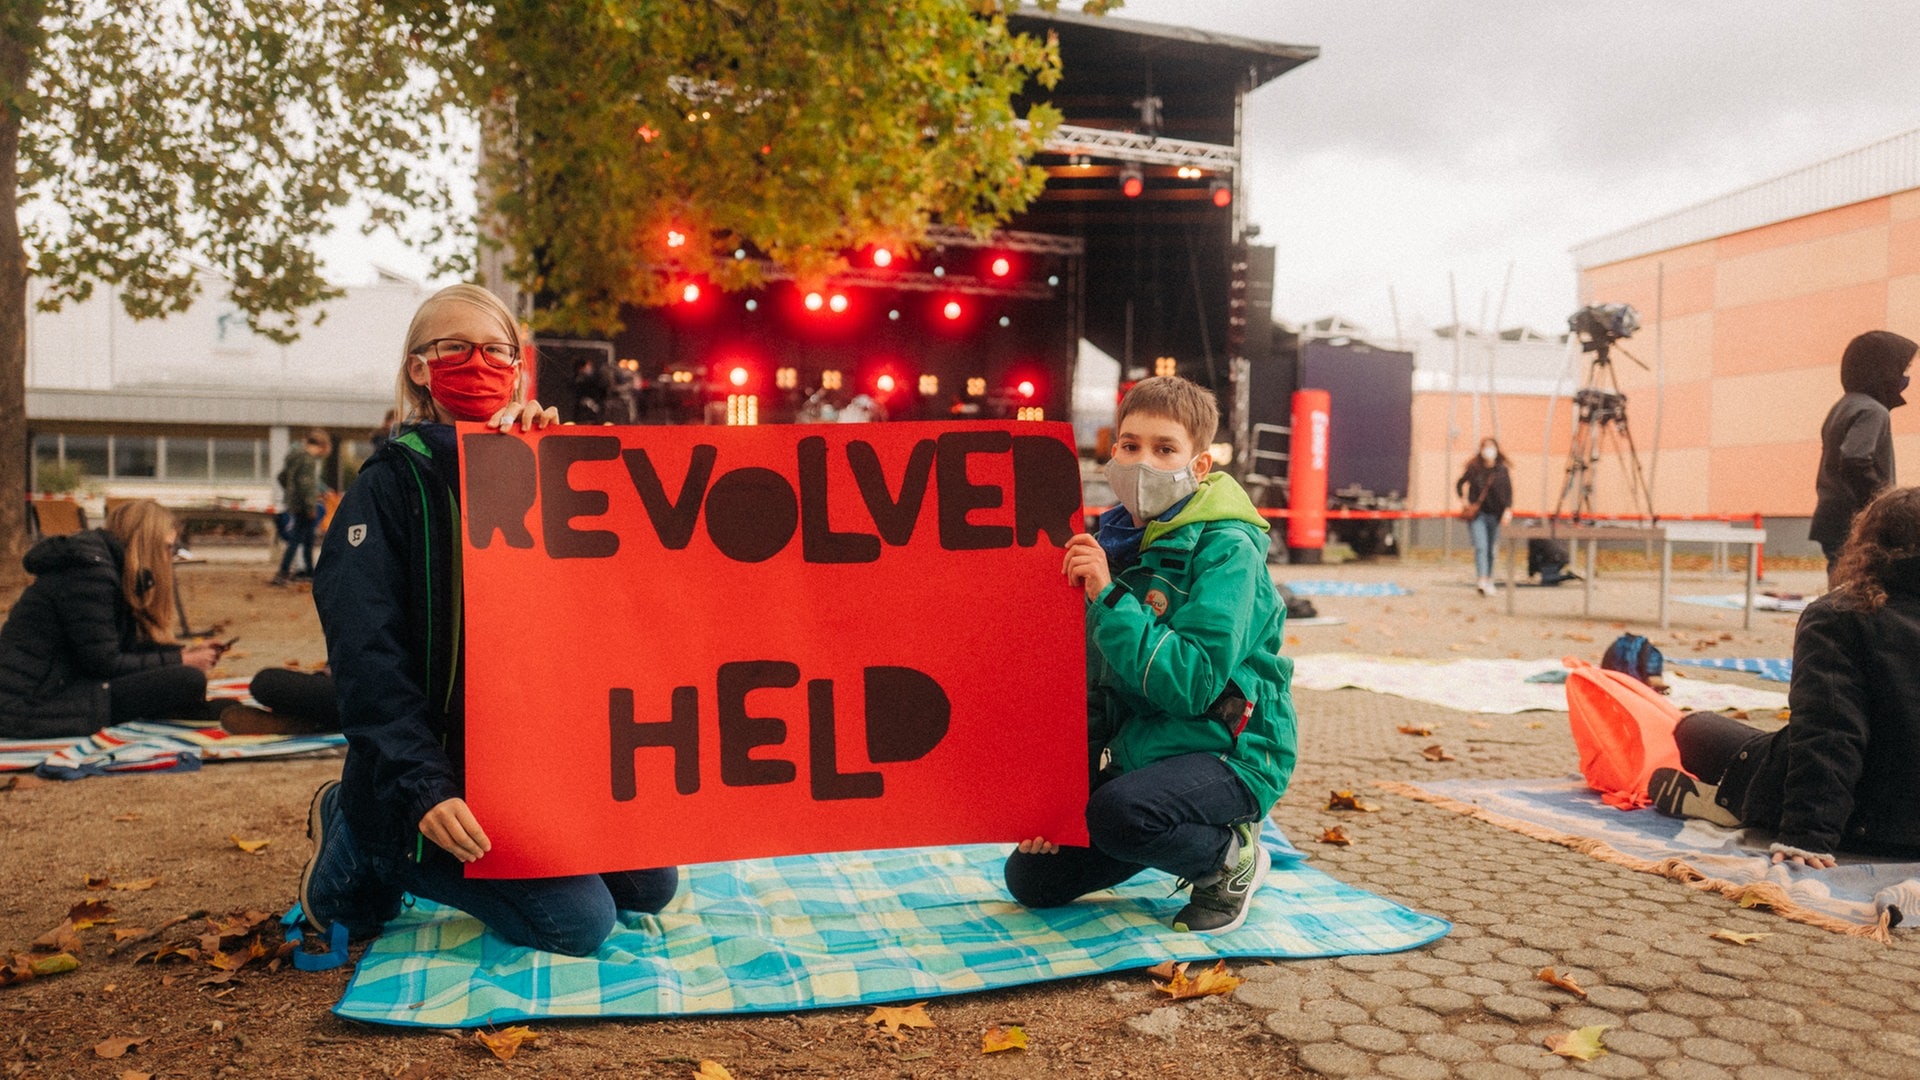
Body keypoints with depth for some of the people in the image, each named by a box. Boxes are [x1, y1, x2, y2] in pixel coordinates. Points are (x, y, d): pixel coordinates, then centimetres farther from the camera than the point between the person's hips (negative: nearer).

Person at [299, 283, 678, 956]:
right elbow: (366, 655, -15)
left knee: (649, 887, 9)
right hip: (442, 772, -6)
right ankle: (361, 857, 6)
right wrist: (421, 790, -25)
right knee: (578, 920, -17)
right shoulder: (391, 483, -7)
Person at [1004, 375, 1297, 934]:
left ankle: (1231, 856, -4)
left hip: (1229, 752, -7)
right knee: (1030, 877, 2)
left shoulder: (1226, 549, -17)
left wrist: (1109, 598, -29)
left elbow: (1191, 685, -28)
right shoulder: (1113, 541, 4)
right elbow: (1096, 682, 9)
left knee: (1119, 812, -36)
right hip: (1137, 749, 7)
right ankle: (1177, 838, 19)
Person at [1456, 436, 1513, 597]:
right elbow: (1459, 484, 10)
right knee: (1480, 547, -15)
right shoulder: (1473, 468, -2)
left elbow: (1509, 491, 1)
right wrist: (1465, 501, 0)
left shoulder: (1502, 470, 1)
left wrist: (1508, 509, -11)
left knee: (1491, 549, 10)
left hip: (1495, 514, 2)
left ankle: (1489, 580, 25)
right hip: (1477, 513, -2)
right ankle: (1482, 581, -24)